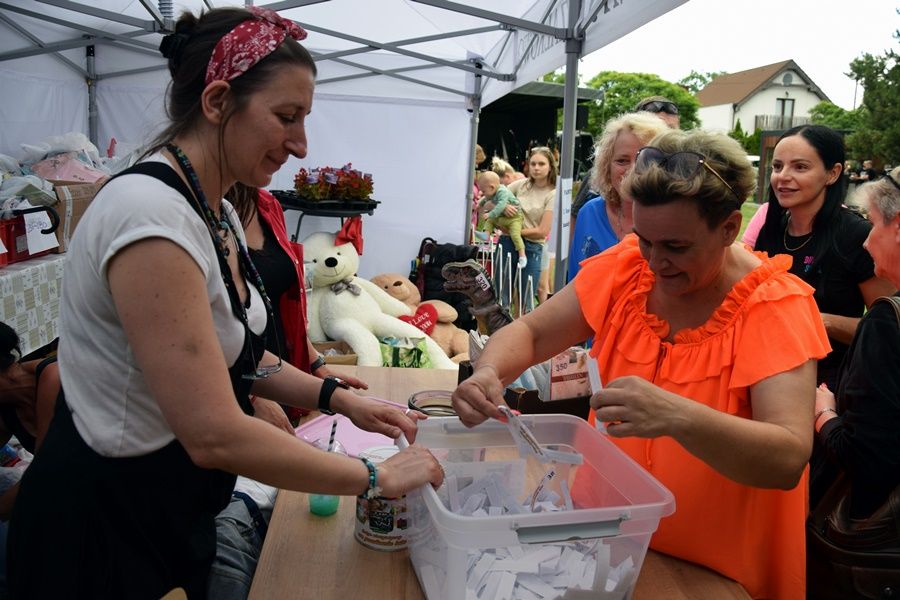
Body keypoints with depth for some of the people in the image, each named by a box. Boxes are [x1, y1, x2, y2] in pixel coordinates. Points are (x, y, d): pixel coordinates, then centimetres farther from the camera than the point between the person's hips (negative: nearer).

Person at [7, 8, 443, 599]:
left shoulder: (217, 212, 0)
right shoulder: (150, 213, -28)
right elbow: (216, 435, -31)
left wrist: (338, 397, -2)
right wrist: (378, 477, -22)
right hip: (106, 528, -8)